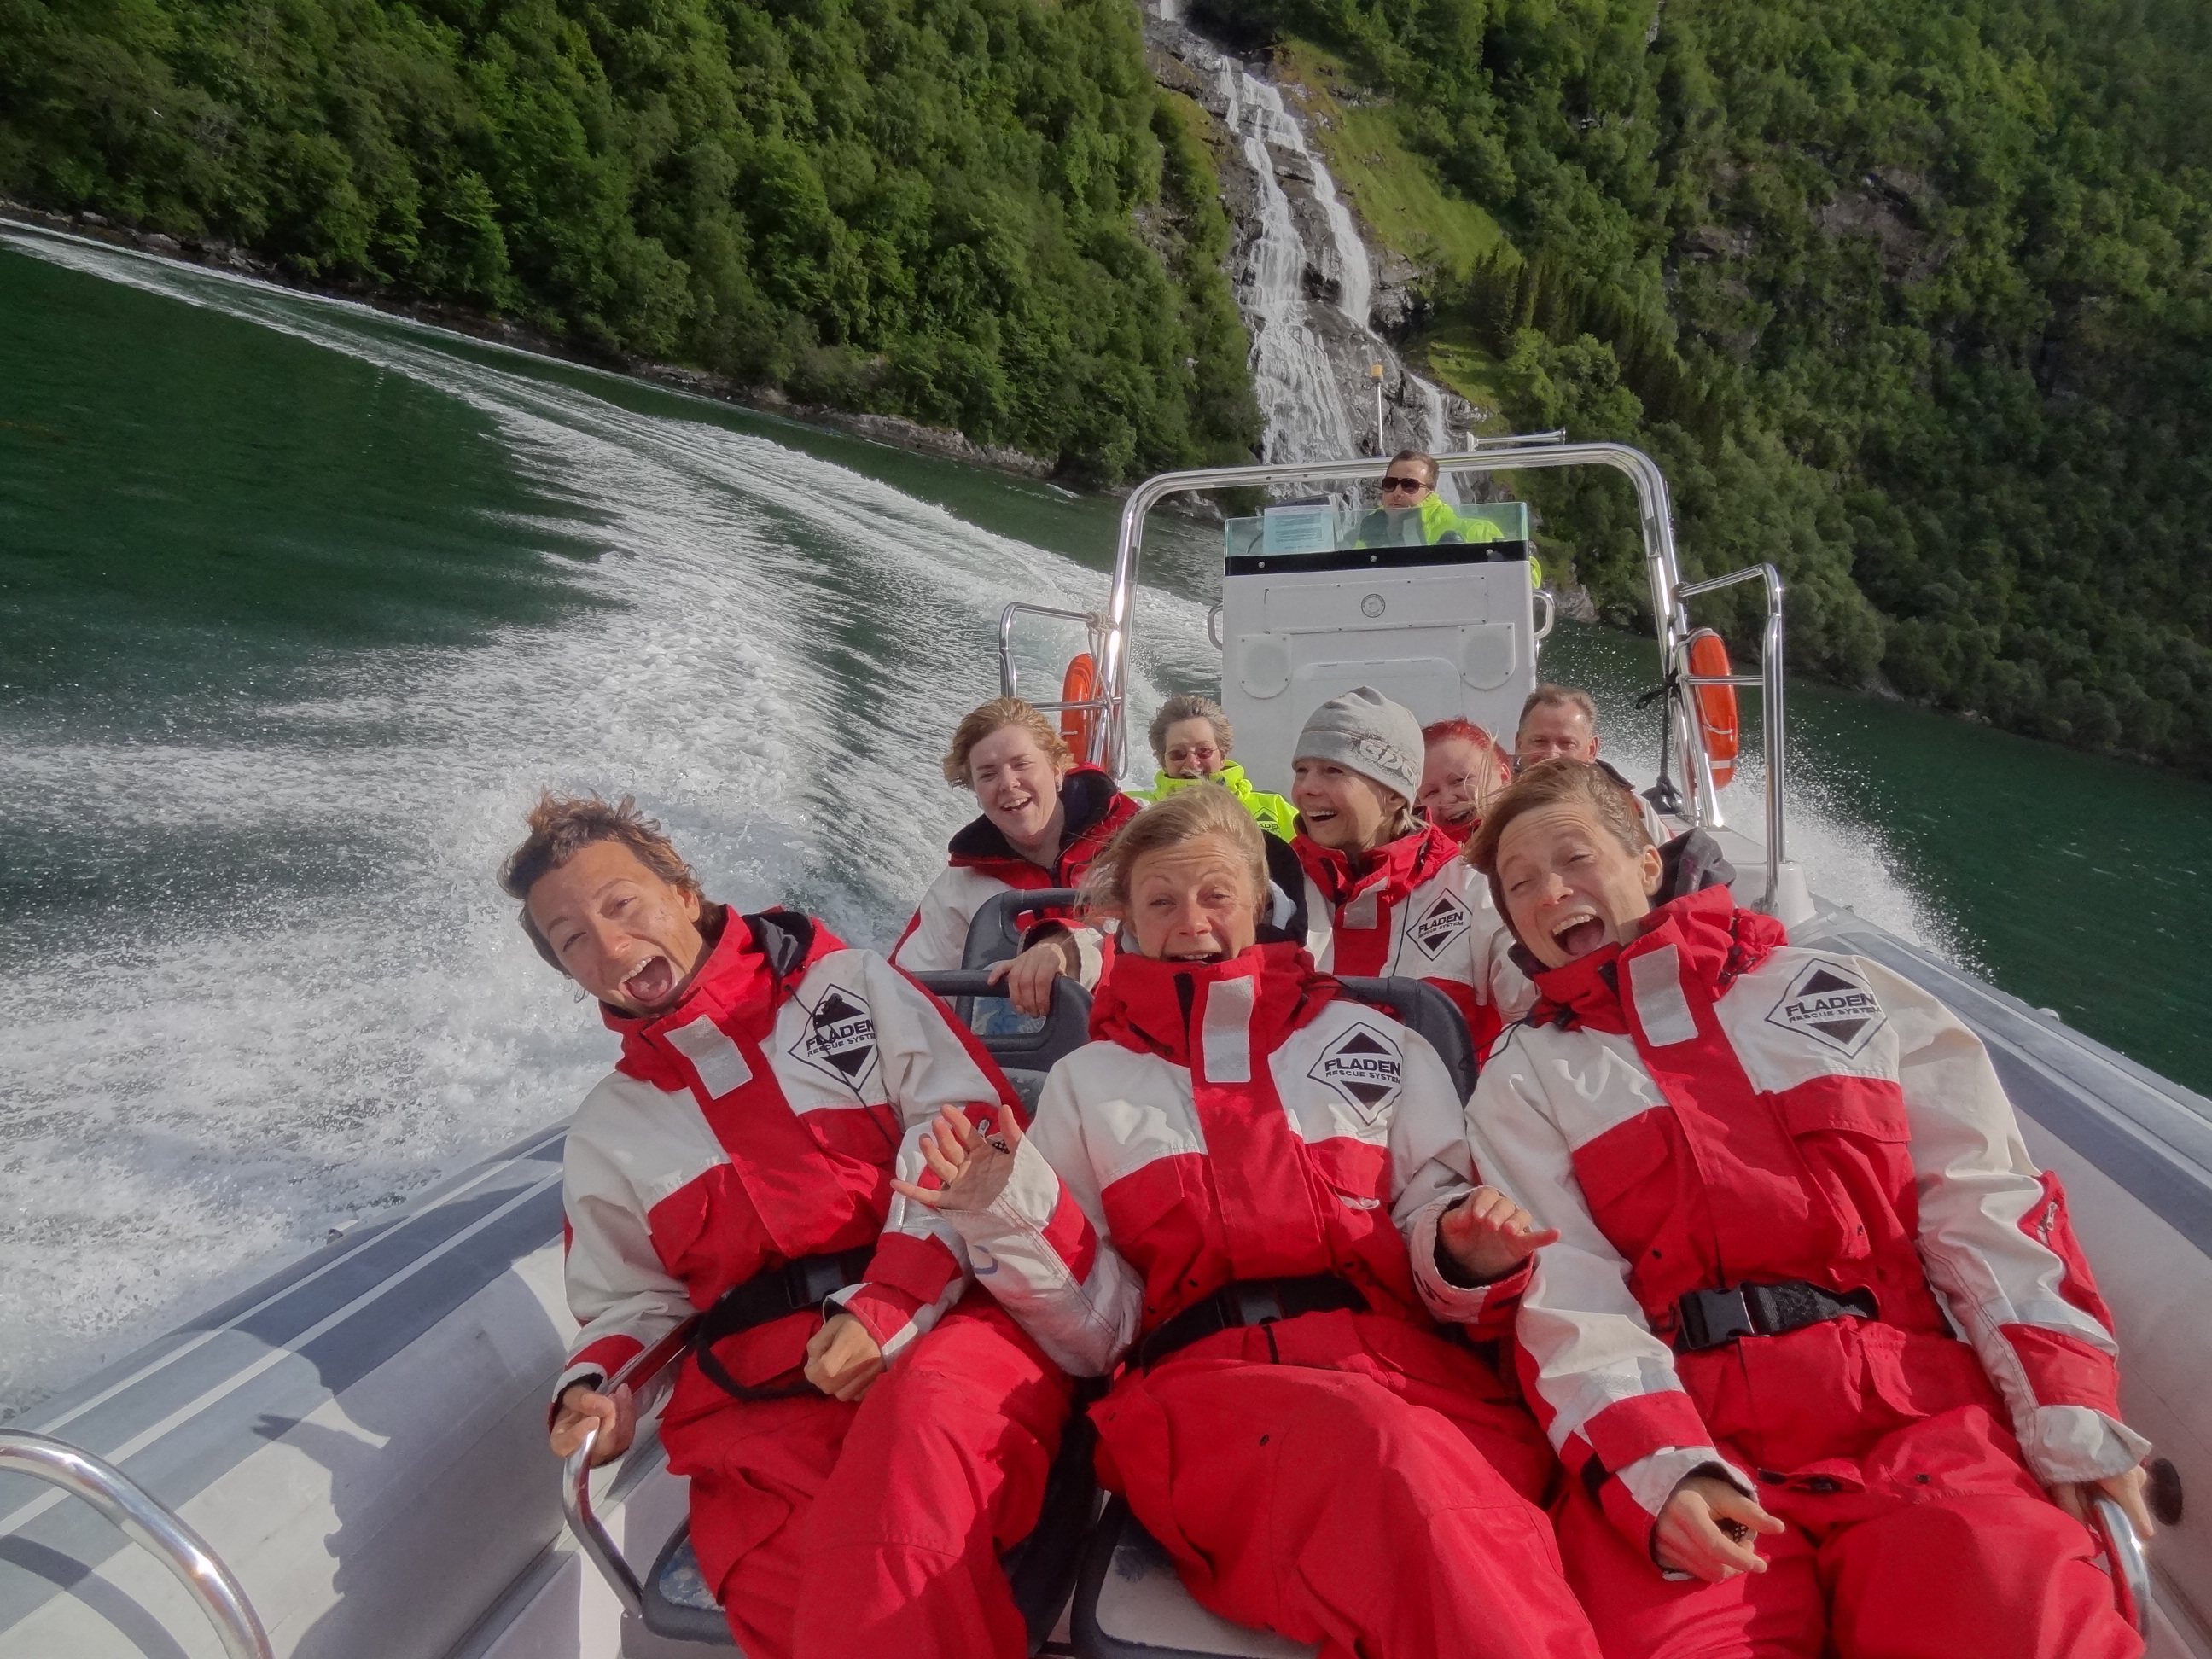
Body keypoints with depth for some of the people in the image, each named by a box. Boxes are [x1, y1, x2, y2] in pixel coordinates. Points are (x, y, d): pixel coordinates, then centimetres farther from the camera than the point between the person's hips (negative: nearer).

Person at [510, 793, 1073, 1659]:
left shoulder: (850, 984, 11)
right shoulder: (607, 1131, 23)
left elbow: (971, 1125, 0)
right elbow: (632, 1302, 29)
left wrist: (891, 1302, -12)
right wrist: (594, 1387, 6)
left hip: (948, 1321, -1)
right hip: (764, 1403, 2)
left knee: (922, 1413, -38)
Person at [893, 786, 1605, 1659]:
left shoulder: (1372, 1042, 20)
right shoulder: (1086, 1080, 19)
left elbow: (1435, 1240, 18)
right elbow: (1095, 1330, 13)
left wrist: (1469, 1255, -6)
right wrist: (1012, 1223, -5)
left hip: (1399, 1359, 1)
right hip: (1201, 1376, 0)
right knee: (1379, 1450, -37)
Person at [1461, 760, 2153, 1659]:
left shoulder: (1843, 991, 17)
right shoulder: (1526, 1079, 13)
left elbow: (1989, 1203, 12)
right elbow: (1562, 1294, 0)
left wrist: (2074, 1414, -1)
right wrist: (1658, 1470, -16)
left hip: (1918, 1415, 2)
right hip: (1674, 1434, -1)